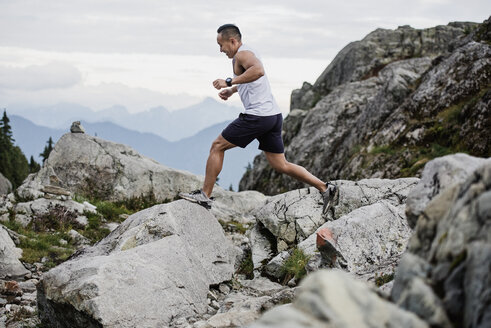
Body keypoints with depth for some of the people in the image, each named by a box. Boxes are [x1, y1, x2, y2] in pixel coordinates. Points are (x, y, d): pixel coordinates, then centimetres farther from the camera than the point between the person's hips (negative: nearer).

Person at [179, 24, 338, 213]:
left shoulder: (243, 53, -8)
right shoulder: (246, 54, 23)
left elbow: (258, 70, -31)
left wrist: (229, 82, -27)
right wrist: (232, 90, 32)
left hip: (257, 115, -10)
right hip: (273, 115, 10)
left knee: (217, 146, 1)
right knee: (281, 165, 11)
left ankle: (204, 195, 5)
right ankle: (325, 188, 6)